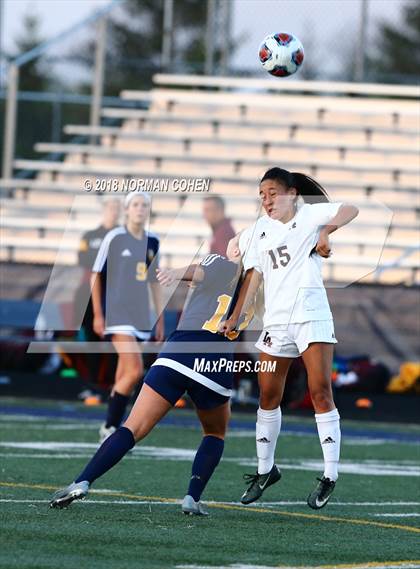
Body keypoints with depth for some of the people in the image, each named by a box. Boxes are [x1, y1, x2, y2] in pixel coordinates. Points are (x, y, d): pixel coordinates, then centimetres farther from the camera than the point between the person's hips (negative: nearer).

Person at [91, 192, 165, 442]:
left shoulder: (152, 242, 10)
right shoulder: (114, 238, -6)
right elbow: (96, 275, -1)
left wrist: (160, 319, 17)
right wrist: (98, 314, -6)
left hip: (141, 316, 6)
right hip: (118, 315, -6)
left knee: (124, 376, 8)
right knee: (135, 370, -18)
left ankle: (110, 429, 17)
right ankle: (110, 427, -6)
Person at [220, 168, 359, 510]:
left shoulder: (310, 214, 0)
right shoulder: (262, 228, 15)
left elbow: (351, 211, -13)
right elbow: (254, 274, 14)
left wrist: (327, 231, -30)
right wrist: (235, 316, 7)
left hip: (312, 317, -5)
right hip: (276, 320, 5)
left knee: (321, 392, -10)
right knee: (269, 396, 7)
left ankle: (330, 475, -7)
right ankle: (265, 469, 20)